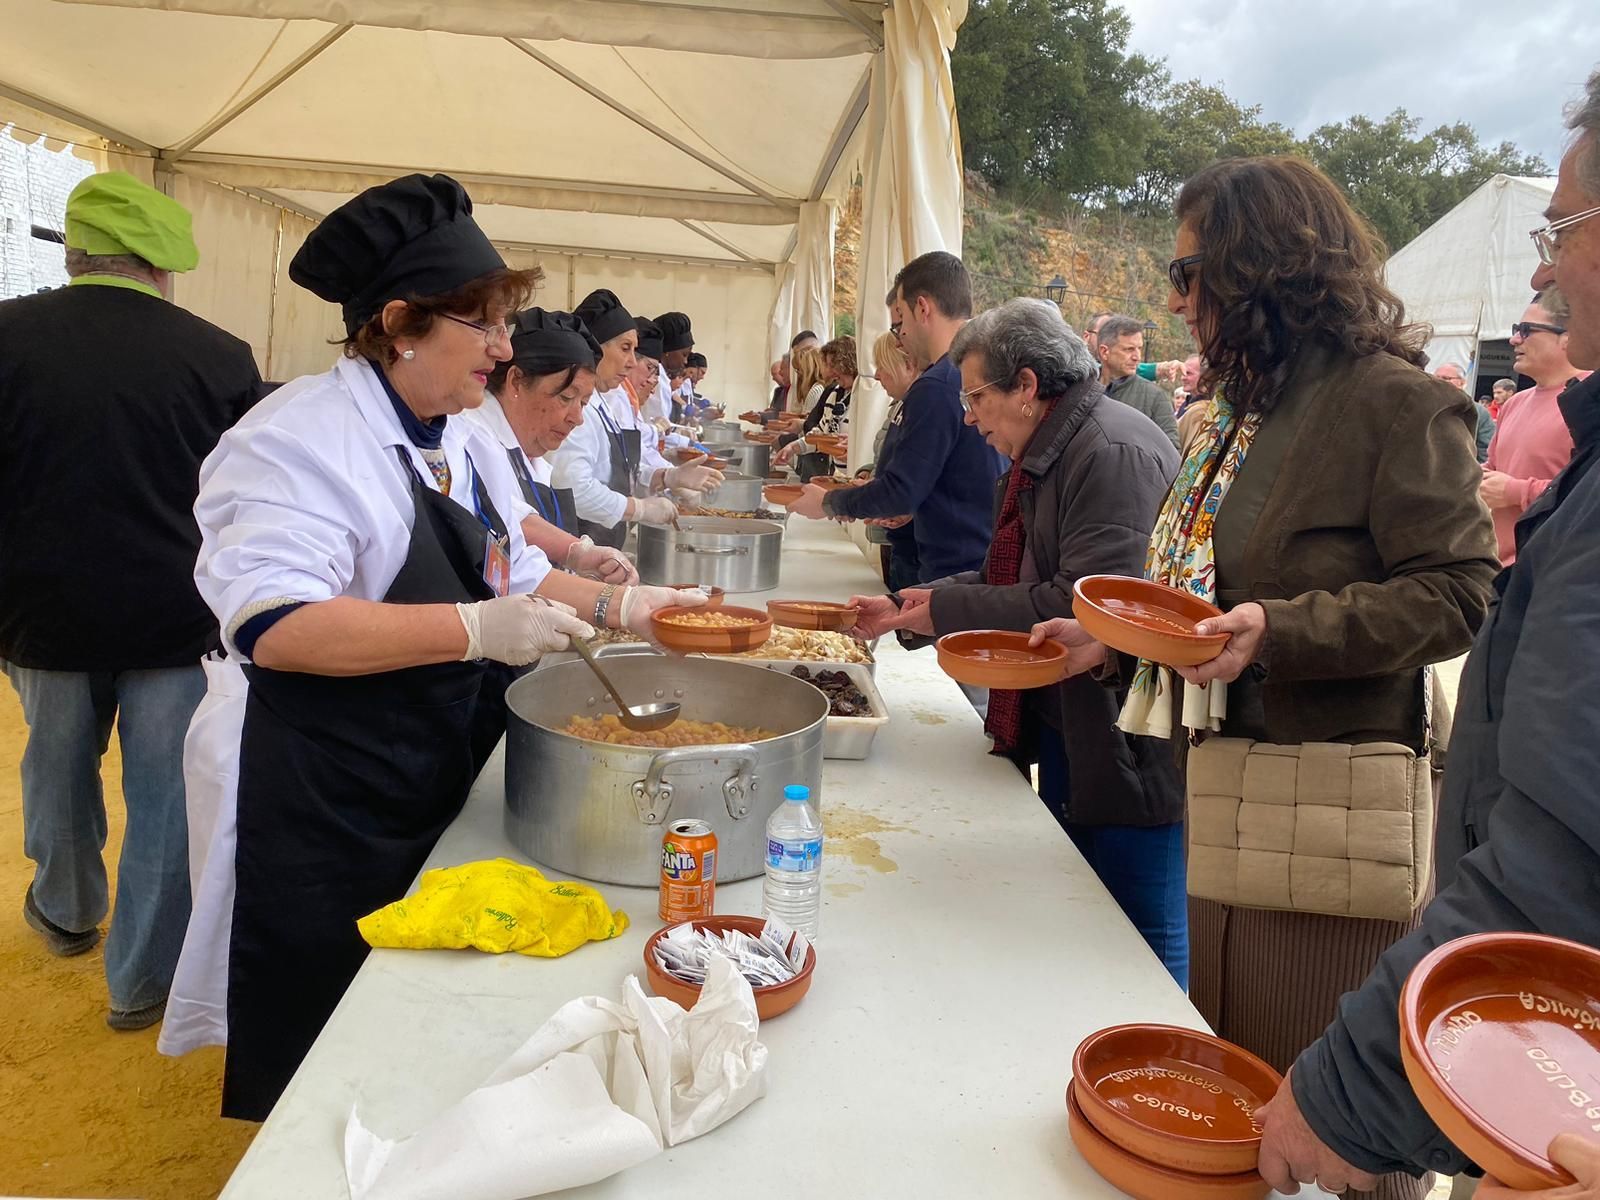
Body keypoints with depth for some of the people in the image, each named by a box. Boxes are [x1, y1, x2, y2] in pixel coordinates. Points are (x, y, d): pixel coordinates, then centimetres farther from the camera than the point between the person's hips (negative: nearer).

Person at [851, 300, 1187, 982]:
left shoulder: (1114, 454, -19)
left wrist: (945, 609, -18)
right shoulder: (1040, 459, 14)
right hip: (1059, 737, 10)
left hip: (1124, 747, -10)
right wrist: (908, 610, 10)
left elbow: (1085, 606, -27)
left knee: (1142, 946, 3)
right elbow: (1014, 582, 18)